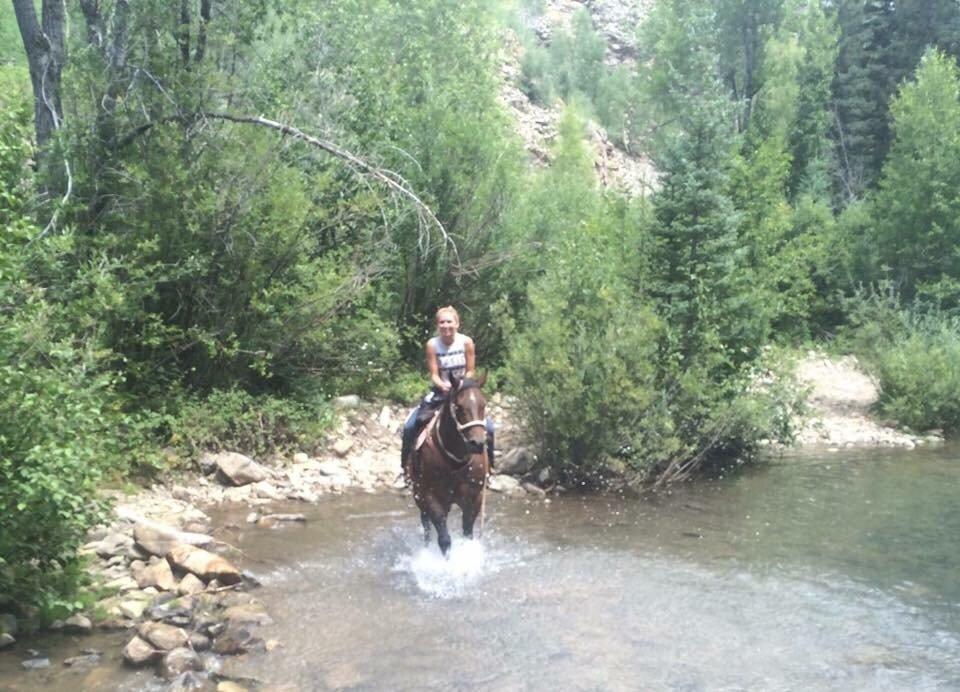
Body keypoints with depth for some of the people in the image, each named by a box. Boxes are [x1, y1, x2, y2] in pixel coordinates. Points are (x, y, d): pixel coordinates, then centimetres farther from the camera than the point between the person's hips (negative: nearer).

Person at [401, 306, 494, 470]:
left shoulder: (466, 342, -10)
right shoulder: (432, 345, -10)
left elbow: (470, 371, -4)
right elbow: (434, 375, -10)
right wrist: (443, 386, -30)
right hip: (440, 391, 0)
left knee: (487, 426, -17)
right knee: (410, 426, -12)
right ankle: (407, 462, 8)